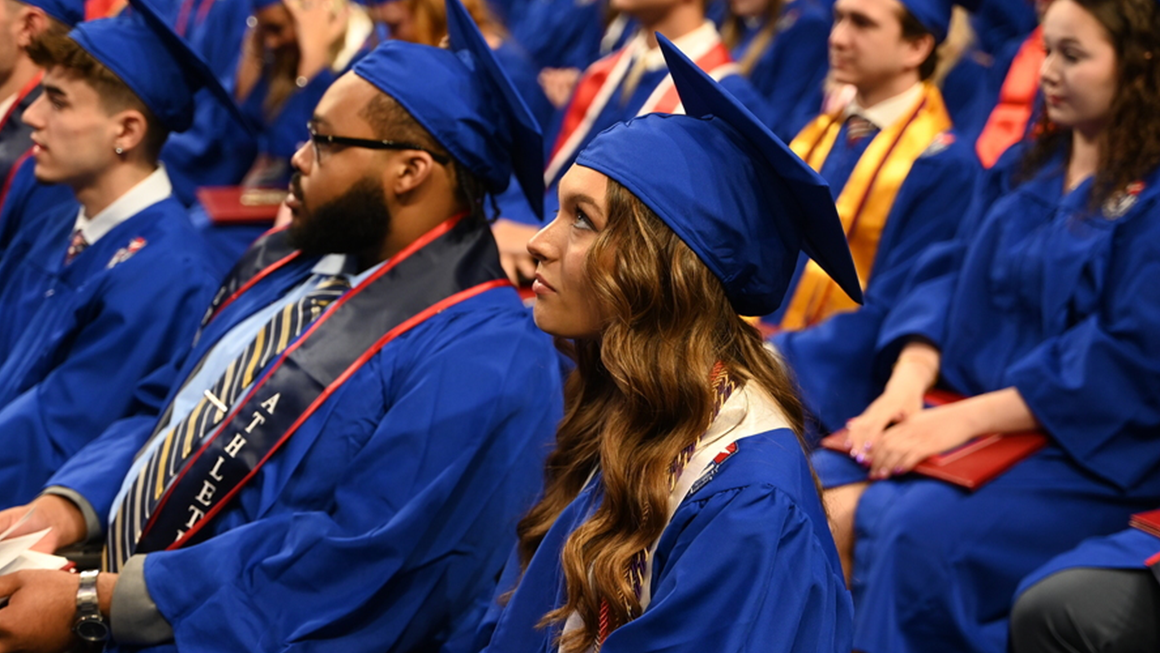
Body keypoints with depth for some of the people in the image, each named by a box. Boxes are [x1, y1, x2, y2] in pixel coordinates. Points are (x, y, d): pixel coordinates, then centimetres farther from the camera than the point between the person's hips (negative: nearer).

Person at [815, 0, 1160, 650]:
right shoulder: (1025, 169, 15)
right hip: (971, 418, 7)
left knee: (917, 534, -31)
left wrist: (964, 418, -20)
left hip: (1090, 453, -7)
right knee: (819, 503, -18)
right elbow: (949, 274, 12)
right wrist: (908, 381, -8)